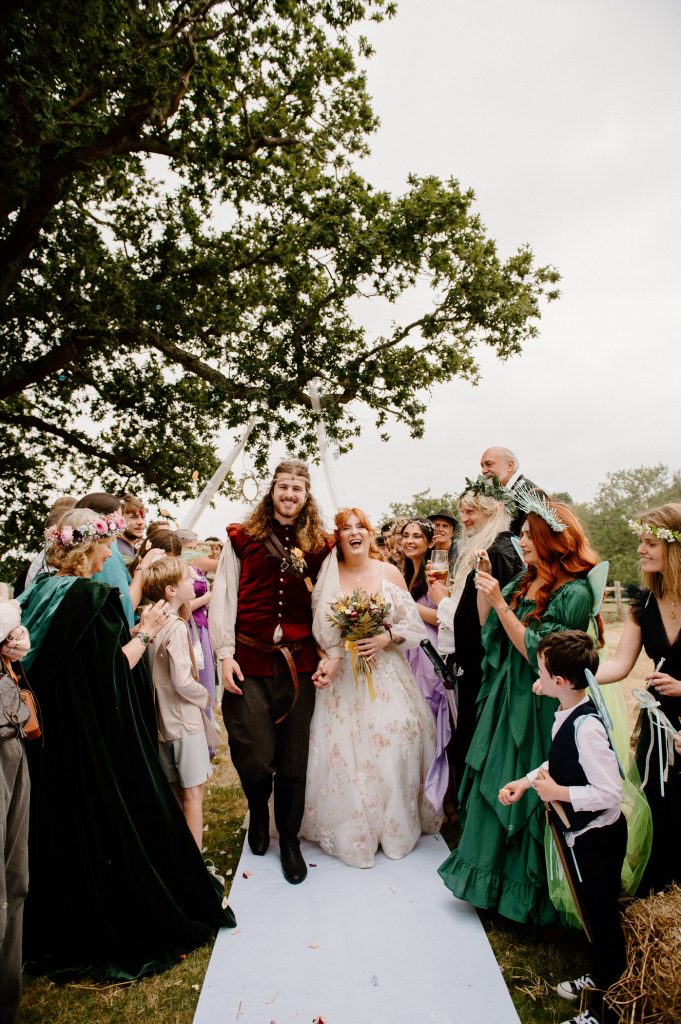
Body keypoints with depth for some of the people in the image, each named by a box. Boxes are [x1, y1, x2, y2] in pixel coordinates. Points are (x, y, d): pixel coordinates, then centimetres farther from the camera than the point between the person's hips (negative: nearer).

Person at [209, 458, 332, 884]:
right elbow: (224, 596, 0)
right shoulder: (242, 537, 2)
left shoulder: (318, 545, 7)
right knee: (255, 758, -2)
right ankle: (258, 812, 34)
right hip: (249, 662, -1)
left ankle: (290, 838, 32)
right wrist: (225, 653, -6)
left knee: (294, 760, 8)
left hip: (298, 663, 2)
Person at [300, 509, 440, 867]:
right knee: (343, 752, 1)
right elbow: (320, 631, -1)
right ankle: (349, 831, 22)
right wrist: (328, 659, -17)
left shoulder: (390, 573, 0)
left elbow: (413, 626, 2)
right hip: (342, 677, 0)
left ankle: (396, 826, 24)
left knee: (392, 749, 2)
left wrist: (386, 638, -15)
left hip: (385, 673, 0)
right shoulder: (328, 576, -1)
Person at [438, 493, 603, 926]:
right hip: (504, 703, 7)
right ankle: (494, 877, 38)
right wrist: (483, 582, -4)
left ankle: (528, 891, 29)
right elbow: (486, 629, 6)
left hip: (538, 710, -7)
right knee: (494, 788, 17)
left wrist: (500, 603, -25)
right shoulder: (523, 583, 5)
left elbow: (538, 653, -22)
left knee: (527, 797, 6)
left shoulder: (573, 593, -17)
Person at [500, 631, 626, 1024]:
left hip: (598, 837, -9)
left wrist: (558, 793, -24)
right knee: (594, 911, 27)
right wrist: (526, 781, 1)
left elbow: (610, 793, -32)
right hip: (583, 834, 9)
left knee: (604, 917, 11)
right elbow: (561, 760, 10)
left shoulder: (586, 727, -34)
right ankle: (601, 977, 50)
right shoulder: (568, 714, -6)